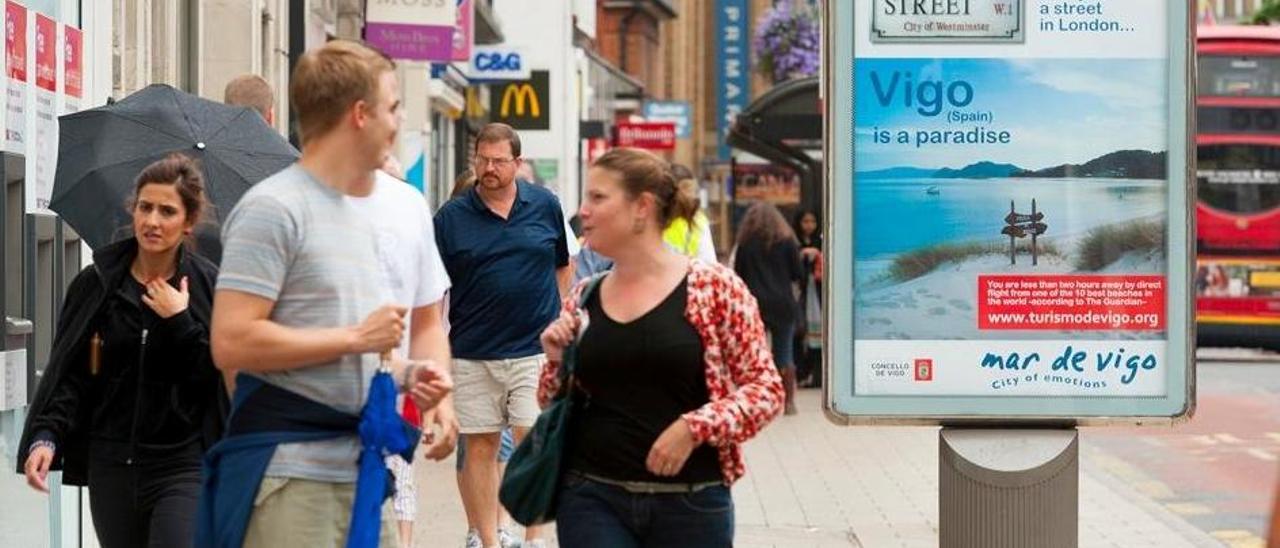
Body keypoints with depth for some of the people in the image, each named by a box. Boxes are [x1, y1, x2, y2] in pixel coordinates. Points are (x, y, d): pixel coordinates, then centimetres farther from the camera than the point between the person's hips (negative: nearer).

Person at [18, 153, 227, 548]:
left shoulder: (209, 287, -1)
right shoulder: (96, 283, 4)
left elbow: (222, 379, -6)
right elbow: (68, 374, 3)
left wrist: (180, 322, -14)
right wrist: (46, 435, -10)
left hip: (182, 467, -3)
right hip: (112, 467, 3)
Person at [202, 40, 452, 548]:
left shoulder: (358, 220, 20)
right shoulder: (272, 208, -9)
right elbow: (232, 344, -19)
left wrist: (403, 373, 8)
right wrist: (357, 337, -13)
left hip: (360, 471, 9)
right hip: (288, 477, -8)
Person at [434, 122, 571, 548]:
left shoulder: (545, 206, 4)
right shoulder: (452, 216, 0)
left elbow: (563, 266, 17)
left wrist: (557, 319, 9)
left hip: (534, 349, 0)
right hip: (472, 354, 0)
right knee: (479, 448, 5)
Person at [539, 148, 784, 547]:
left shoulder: (715, 286, -4)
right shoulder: (582, 300, 8)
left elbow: (766, 387, -5)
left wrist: (694, 427, -18)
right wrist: (556, 362, -3)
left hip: (690, 502, -2)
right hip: (593, 500, 2)